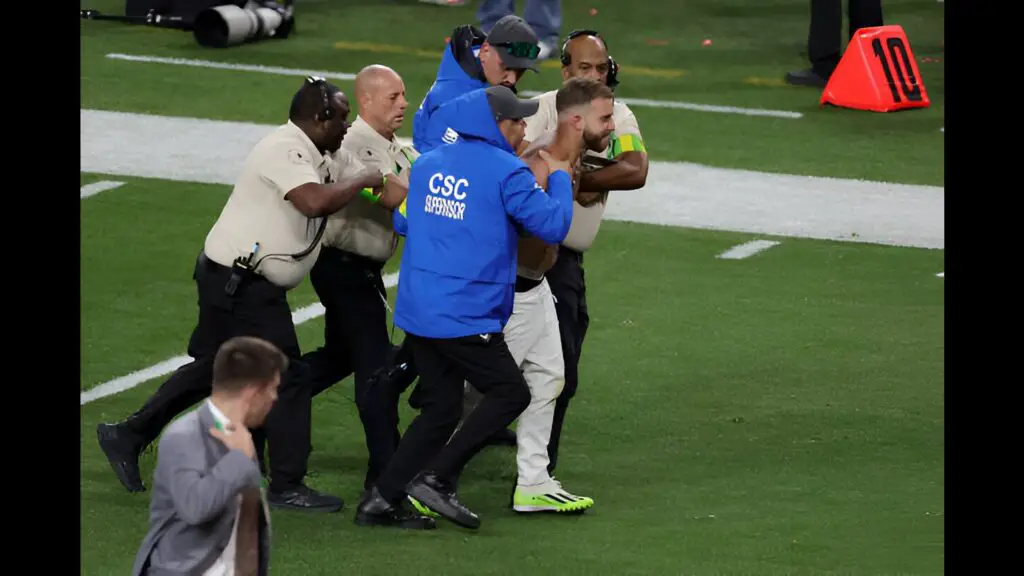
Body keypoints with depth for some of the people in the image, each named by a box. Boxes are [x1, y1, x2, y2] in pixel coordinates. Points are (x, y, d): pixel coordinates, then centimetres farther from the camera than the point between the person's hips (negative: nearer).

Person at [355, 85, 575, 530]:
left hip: (416, 310, 8)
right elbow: (553, 225, -9)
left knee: (441, 408, 15)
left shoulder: (427, 164, 11)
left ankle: (382, 500, 10)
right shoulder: (506, 172, -10)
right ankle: (436, 478, -4)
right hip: (465, 317, -8)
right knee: (511, 393, 5)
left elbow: (402, 222, 22)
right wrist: (559, 178, 7)